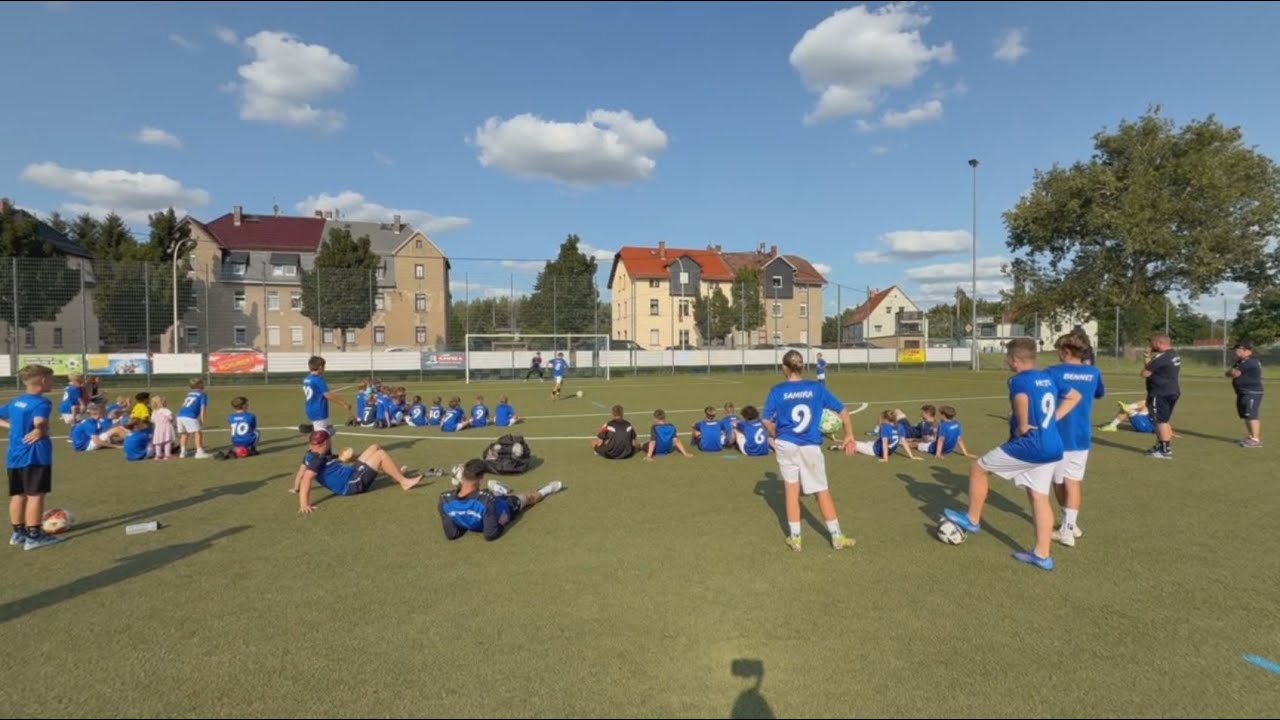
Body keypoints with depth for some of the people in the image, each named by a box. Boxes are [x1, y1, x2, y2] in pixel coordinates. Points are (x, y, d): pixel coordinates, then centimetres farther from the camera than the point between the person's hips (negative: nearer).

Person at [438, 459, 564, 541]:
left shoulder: (445, 499, -33)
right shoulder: (486, 498, -45)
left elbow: (451, 534, -21)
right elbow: (491, 535, -35)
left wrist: (465, 523, -3)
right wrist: (501, 524, -15)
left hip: (473, 525, 3)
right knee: (527, 498, 27)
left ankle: (500, 492, 69)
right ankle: (543, 492, 60)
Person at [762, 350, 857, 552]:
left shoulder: (778, 390, -3)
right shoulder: (816, 387, 0)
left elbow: (766, 420, -5)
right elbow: (842, 410, 3)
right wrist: (849, 435, 14)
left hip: (786, 445, 0)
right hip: (811, 447, 0)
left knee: (792, 489, 11)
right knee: (823, 492, 12)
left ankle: (795, 538, 17)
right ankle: (837, 537, 22)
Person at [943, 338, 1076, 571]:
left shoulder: (1019, 380, -13)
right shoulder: (1048, 378, 13)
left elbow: (1022, 398, -37)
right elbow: (1075, 396, 29)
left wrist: (1022, 426, -22)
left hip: (1029, 446, -8)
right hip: (1053, 448, 8)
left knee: (979, 468, 8)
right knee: (1040, 497, 12)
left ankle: (972, 520, 20)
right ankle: (1042, 555, 15)